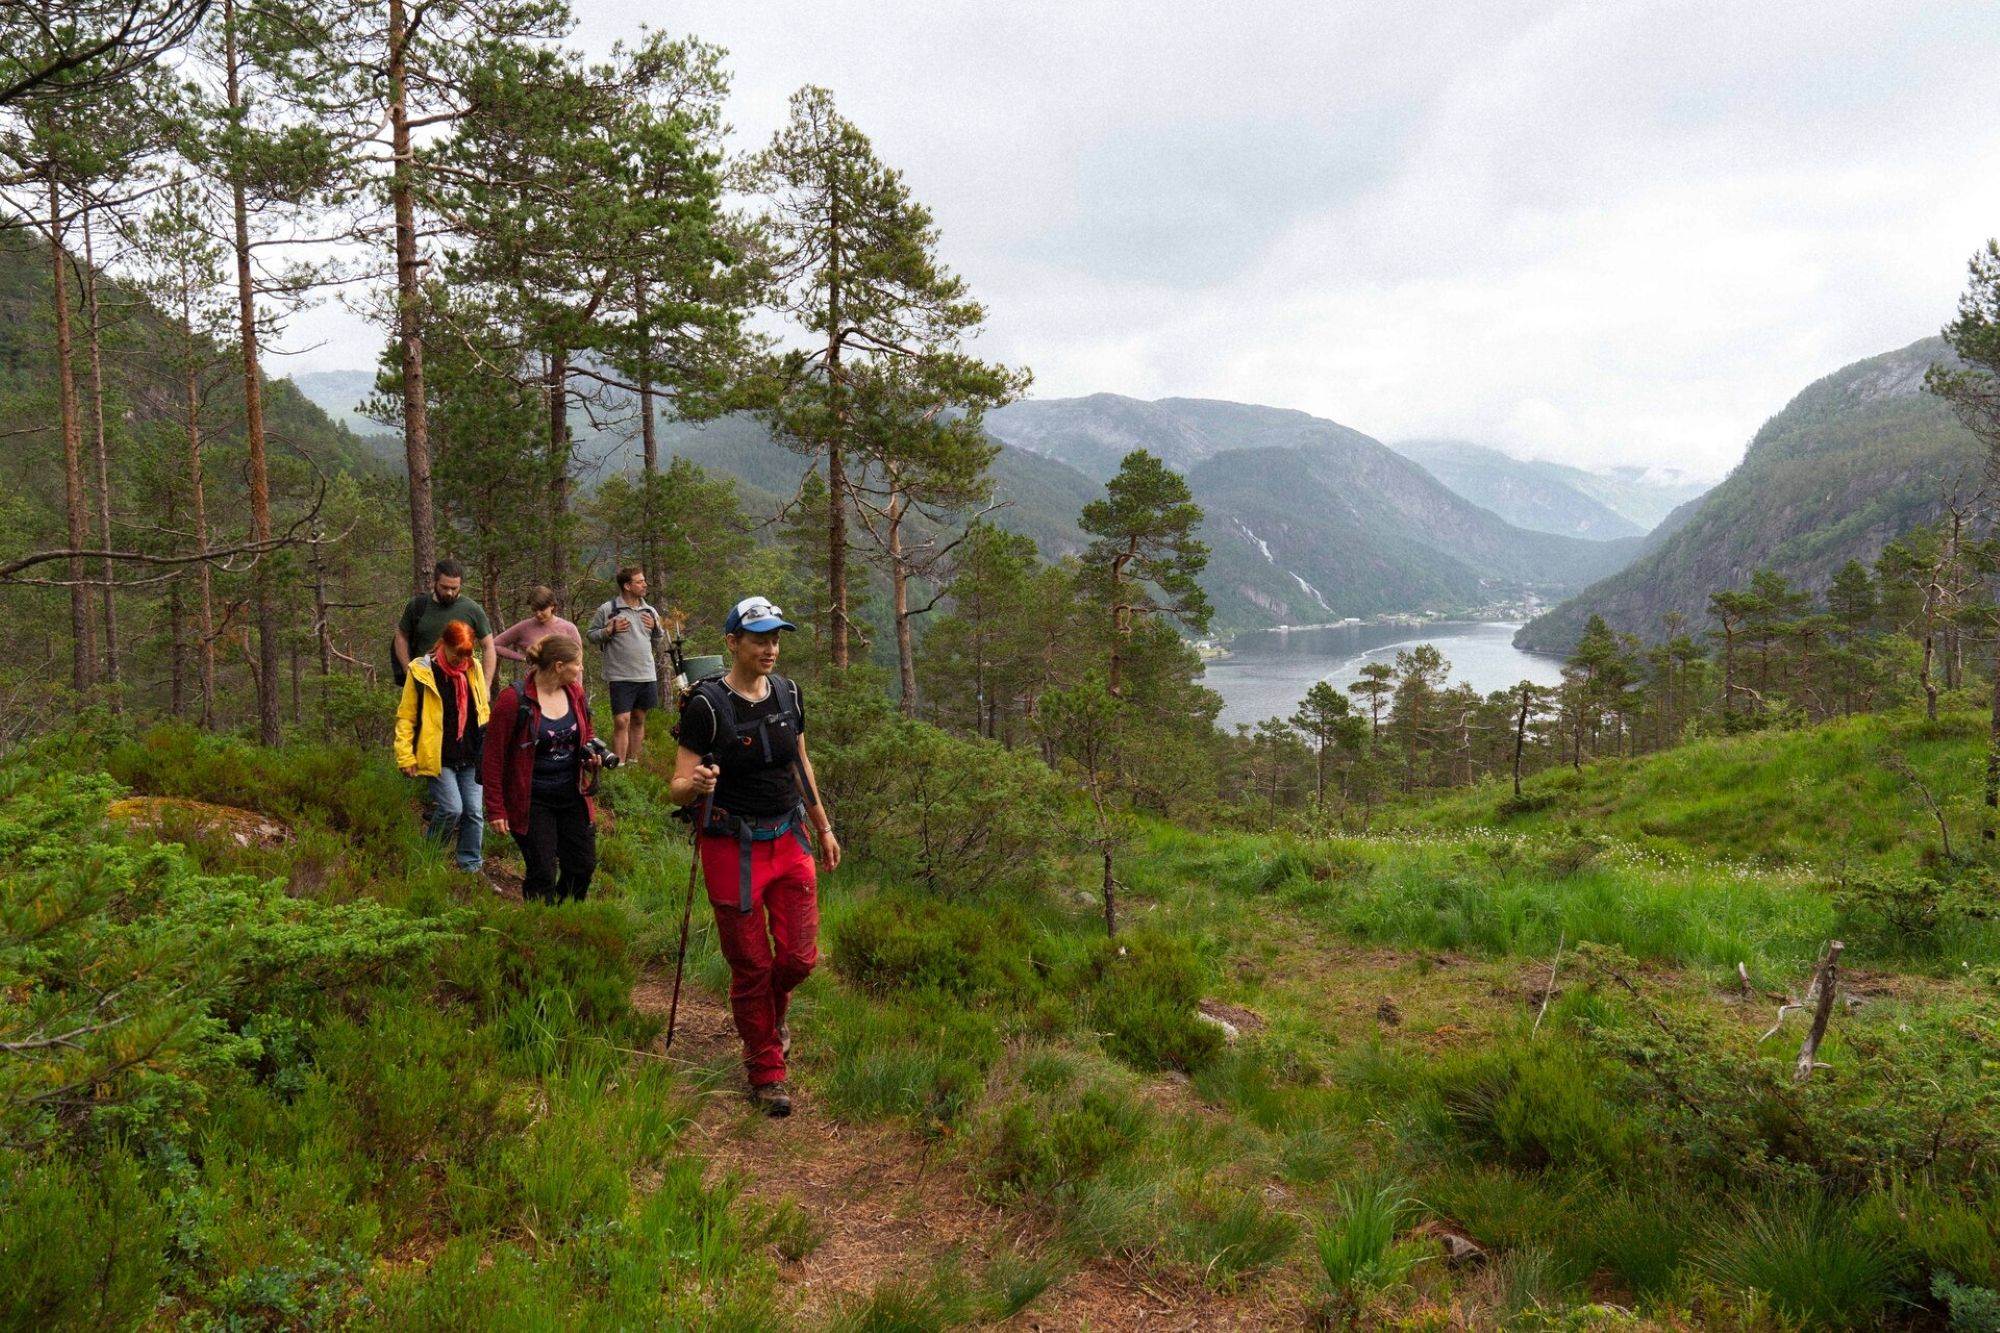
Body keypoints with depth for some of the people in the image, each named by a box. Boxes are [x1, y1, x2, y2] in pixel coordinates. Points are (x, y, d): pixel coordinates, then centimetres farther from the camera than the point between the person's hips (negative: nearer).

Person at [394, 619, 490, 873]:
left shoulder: (474, 669, 5)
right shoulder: (421, 672, -8)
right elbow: (405, 717, -3)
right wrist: (405, 757, -7)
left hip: (471, 757, 4)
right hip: (439, 759, -4)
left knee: (475, 812, 3)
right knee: (451, 808, -12)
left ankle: (471, 866, 16)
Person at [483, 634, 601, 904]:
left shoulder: (575, 693, 2)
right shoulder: (514, 700, -16)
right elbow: (493, 757, -11)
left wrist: (592, 754, -4)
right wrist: (496, 809, -11)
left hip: (572, 796, 6)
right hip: (532, 802, -6)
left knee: (583, 866, 10)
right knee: (542, 875, -1)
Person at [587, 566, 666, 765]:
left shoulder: (650, 611, 9)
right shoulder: (607, 610, -5)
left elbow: (658, 639, 18)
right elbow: (592, 636, 1)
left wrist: (657, 627, -2)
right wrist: (610, 630, -16)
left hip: (647, 675, 5)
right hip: (620, 676, -5)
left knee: (639, 720, 12)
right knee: (621, 721, -7)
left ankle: (633, 762, 22)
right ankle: (619, 766, -3)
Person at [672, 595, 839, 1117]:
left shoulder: (787, 693, 3)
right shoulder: (706, 705, -14)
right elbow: (679, 788, -14)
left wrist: (824, 827, 19)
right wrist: (697, 784, -37)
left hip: (790, 840, 5)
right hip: (733, 848, -5)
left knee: (799, 957, 4)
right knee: (751, 965, 4)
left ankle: (773, 1011, 38)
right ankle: (766, 1073, 21)